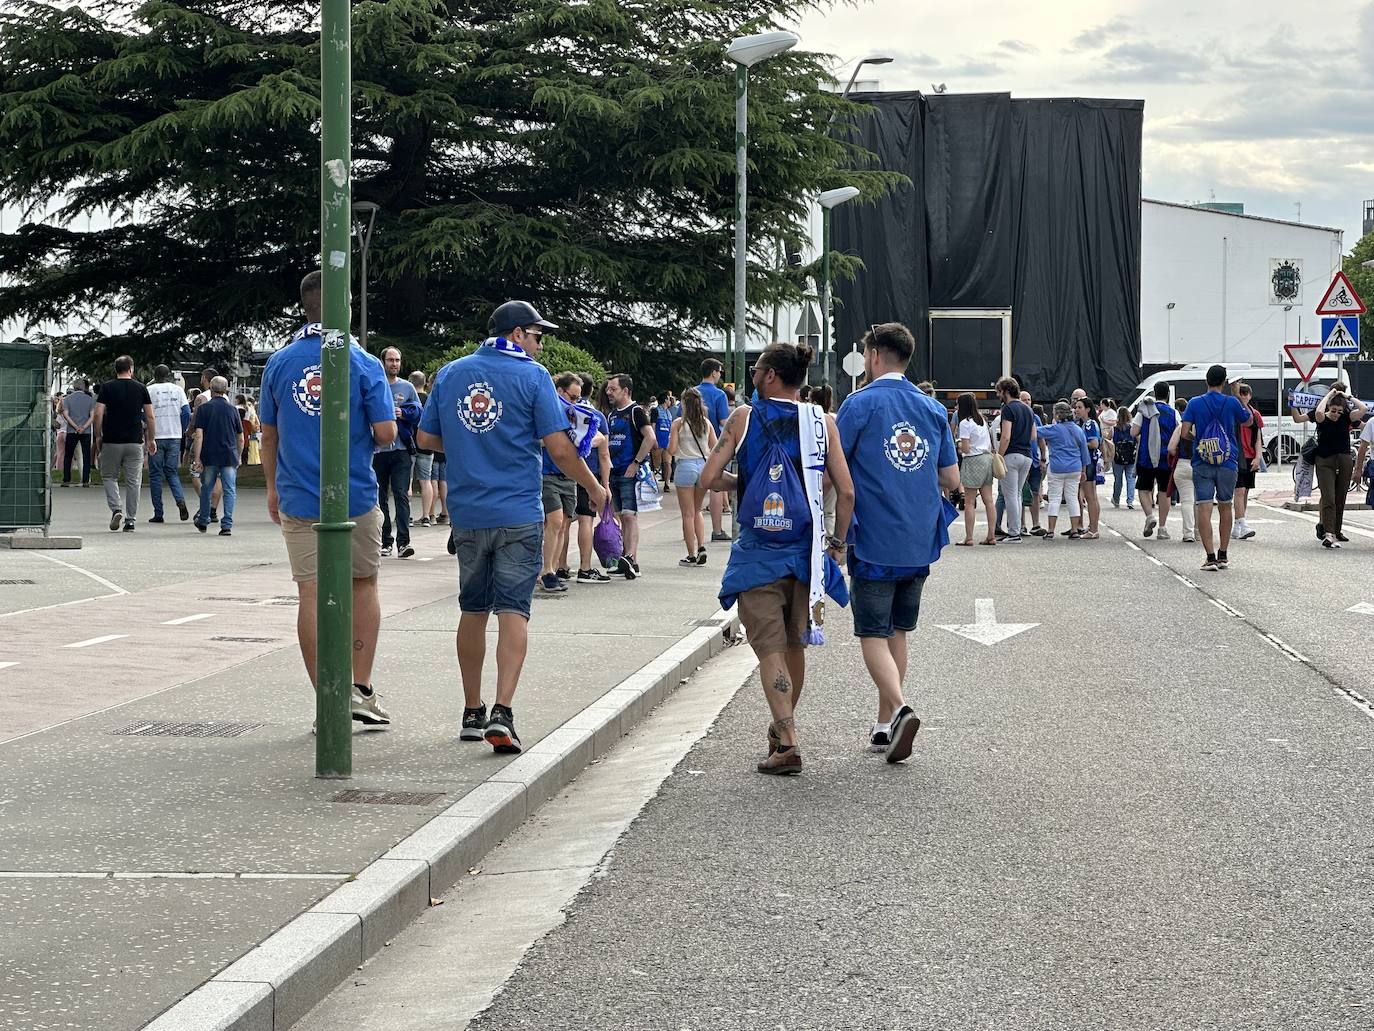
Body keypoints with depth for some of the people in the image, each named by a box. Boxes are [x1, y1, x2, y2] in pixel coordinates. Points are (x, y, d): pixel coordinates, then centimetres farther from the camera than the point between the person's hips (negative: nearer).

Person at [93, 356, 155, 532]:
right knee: (133, 481, 6)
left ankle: (116, 509, -7)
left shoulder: (107, 388, 0)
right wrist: (151, 439, 12)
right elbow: (150, 417, 3)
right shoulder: (140, 388, 3)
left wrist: (98, 437, 4)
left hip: (112, 441, -1)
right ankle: (130, 521, 5)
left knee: (109, 476, 14)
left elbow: (98, 414, -6)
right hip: (135, 442, 1)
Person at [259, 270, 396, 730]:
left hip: (298, 499, 1)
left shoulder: (279, 363, 1)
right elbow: (386, 433, -9)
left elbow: (268, 434, 7)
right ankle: (361, 690, 9)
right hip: (356, 497, -1)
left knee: (311, 596, 2)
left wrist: (272, 487, 19)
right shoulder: (363, 363, -6)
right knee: (363, 587, 15)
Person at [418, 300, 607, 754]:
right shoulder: (531, 376, -6)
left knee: (473, 610, 15)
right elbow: (559, 448, -10)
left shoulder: (450, 374, 8)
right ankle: (502, 713, -16)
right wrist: (594, 488, 4)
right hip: (518, 513, -4)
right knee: (513, 611, -4)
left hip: (467, 513, 4)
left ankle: (472, 714, 22)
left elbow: (426, 438, 11)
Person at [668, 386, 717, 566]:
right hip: (704, 465, 4)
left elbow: (672, 450, -10)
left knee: (688, 514, 4)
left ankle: (691, 555, 5)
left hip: (685, 466, -4)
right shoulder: (707, 423, 4)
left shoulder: (678, 423, -7)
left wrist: (670, 441, 11)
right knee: (697, 511, 19)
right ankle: (701, 546, 3)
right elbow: (715, 449, 6)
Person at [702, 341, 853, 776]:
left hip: (758, 551, -2)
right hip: (805, 548, 3)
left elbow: (708, 478, -6)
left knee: (770, 649, -1)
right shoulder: (822, 421, -1)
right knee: (795, 646, 18)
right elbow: (847, 491, -4)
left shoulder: (744, 418, -4)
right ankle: (783, 727, 35)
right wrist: (838, 541, 9)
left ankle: (787, 741, -12)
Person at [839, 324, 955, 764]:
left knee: (873, 634, -1)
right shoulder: (933, 409, 8)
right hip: (920, 543, 5)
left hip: (874, 542, -5)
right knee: (897, 632, 16)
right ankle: (885, 725, 20)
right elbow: (951, 479, 11)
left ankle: (900, 708, -22)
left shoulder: (860, 405, -8)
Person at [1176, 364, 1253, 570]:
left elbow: (1184, 434, -8)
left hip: (1202, 464, -1)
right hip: (1228, 463, 1)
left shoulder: (1195, 403, -3)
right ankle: (1223, 556, 20)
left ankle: (1210, 557, -14)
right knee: (1225, 507, 15)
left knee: (1204, 508, -4)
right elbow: (1247, 421, 15)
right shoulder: (1231, 402, -3)